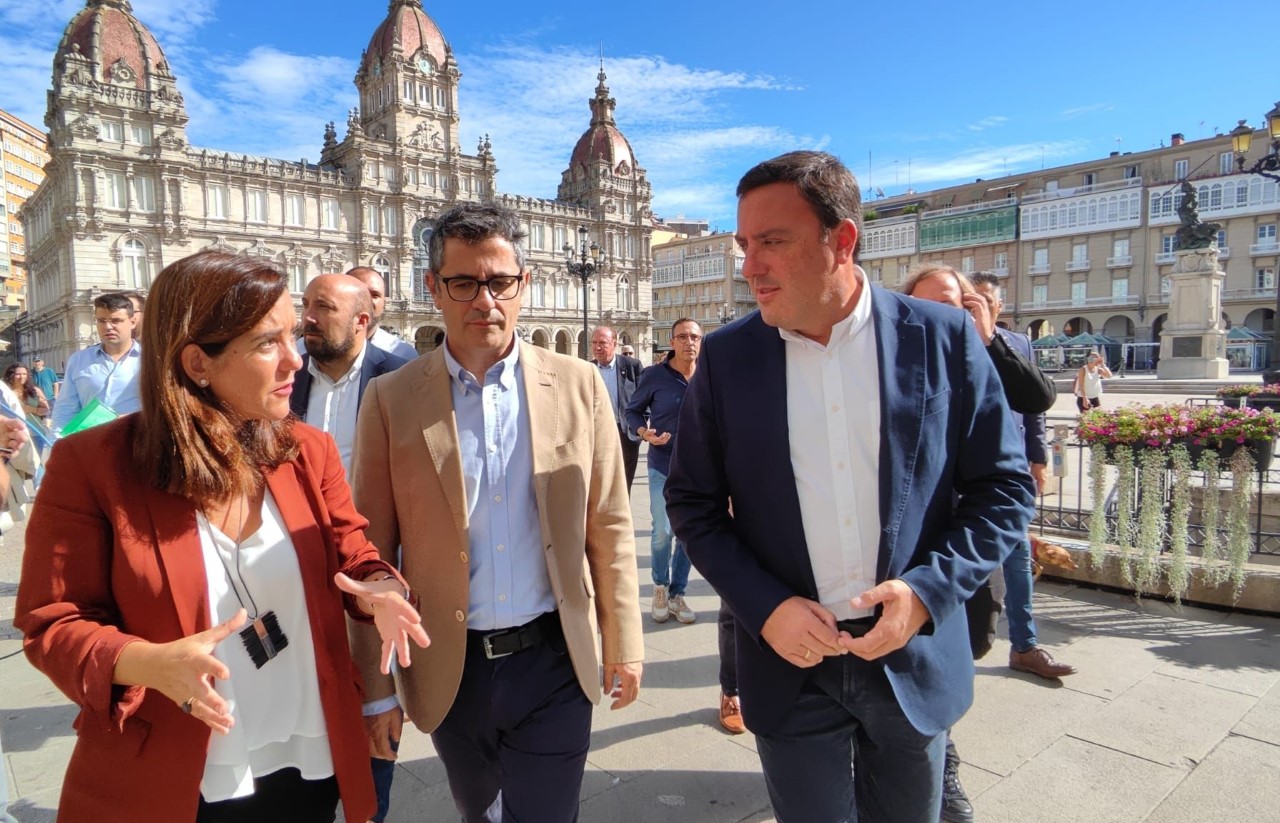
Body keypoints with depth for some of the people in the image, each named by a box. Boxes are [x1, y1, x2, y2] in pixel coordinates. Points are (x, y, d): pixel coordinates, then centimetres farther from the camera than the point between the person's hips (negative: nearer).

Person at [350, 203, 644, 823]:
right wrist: (376, 689, -1)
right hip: (447, 672, 2)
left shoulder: (578, 385, -4)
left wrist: (622, 648, 2)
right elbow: (373, 553, -3)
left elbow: (609, 528, 0)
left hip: (554, 662, -1)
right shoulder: (390, 399, -5)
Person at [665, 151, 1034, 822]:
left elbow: (1004, 486, -2)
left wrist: (929, 591, -15)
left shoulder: (943, 338, -7)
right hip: (791, 661, 0)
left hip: (913, 657, 1)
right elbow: (692, 502, 0)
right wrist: (763, 607, -11)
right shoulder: (725, 357, -6)